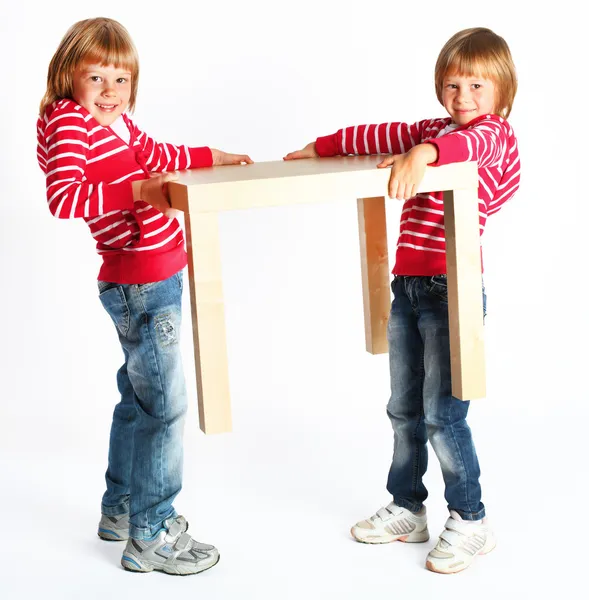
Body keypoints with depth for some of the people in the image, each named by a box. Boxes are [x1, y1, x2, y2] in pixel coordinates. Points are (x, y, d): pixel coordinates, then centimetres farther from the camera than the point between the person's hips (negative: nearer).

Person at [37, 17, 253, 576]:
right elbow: (63, 197, -31)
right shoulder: (68, 121, -16)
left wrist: (215, 157, 33)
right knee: (164, 403, -5)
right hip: (140, 283, -10)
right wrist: (139, 192, -36)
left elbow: (157, 157, 30)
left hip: (155, 278, 10)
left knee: (139, 395, 20)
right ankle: (150, 535, 4)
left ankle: (121, 508, 36)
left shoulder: (118, 121, 11)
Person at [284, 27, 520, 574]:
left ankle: (470, 521, 8)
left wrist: (423, 153, -46)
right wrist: (317, 149, 23)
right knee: (404, 410, 15)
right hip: (407, 288, 8)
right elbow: (377, 136, 26)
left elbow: (467, 142, -29)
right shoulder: (431, 129, 18)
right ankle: (407, 510, 28)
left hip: (452, 292, -8)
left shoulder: (495, 132, -6)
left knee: (443, 415, -7)